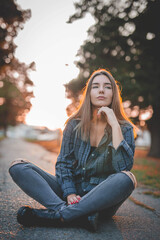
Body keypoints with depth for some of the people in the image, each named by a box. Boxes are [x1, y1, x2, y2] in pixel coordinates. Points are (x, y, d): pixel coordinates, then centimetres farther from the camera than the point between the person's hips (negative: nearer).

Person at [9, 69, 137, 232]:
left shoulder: (125, 128, -1)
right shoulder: (75, 124, 4)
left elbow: (124, 167, -17)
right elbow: (63, 163, 4)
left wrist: (115, 126, -18)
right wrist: (69, 194, -13)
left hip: (102, 198, -1)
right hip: (72, 189, 2)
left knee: (127, 178, -35)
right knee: (18, 167, -13)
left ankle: (56, 215, -29)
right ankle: (73, 211, -32)